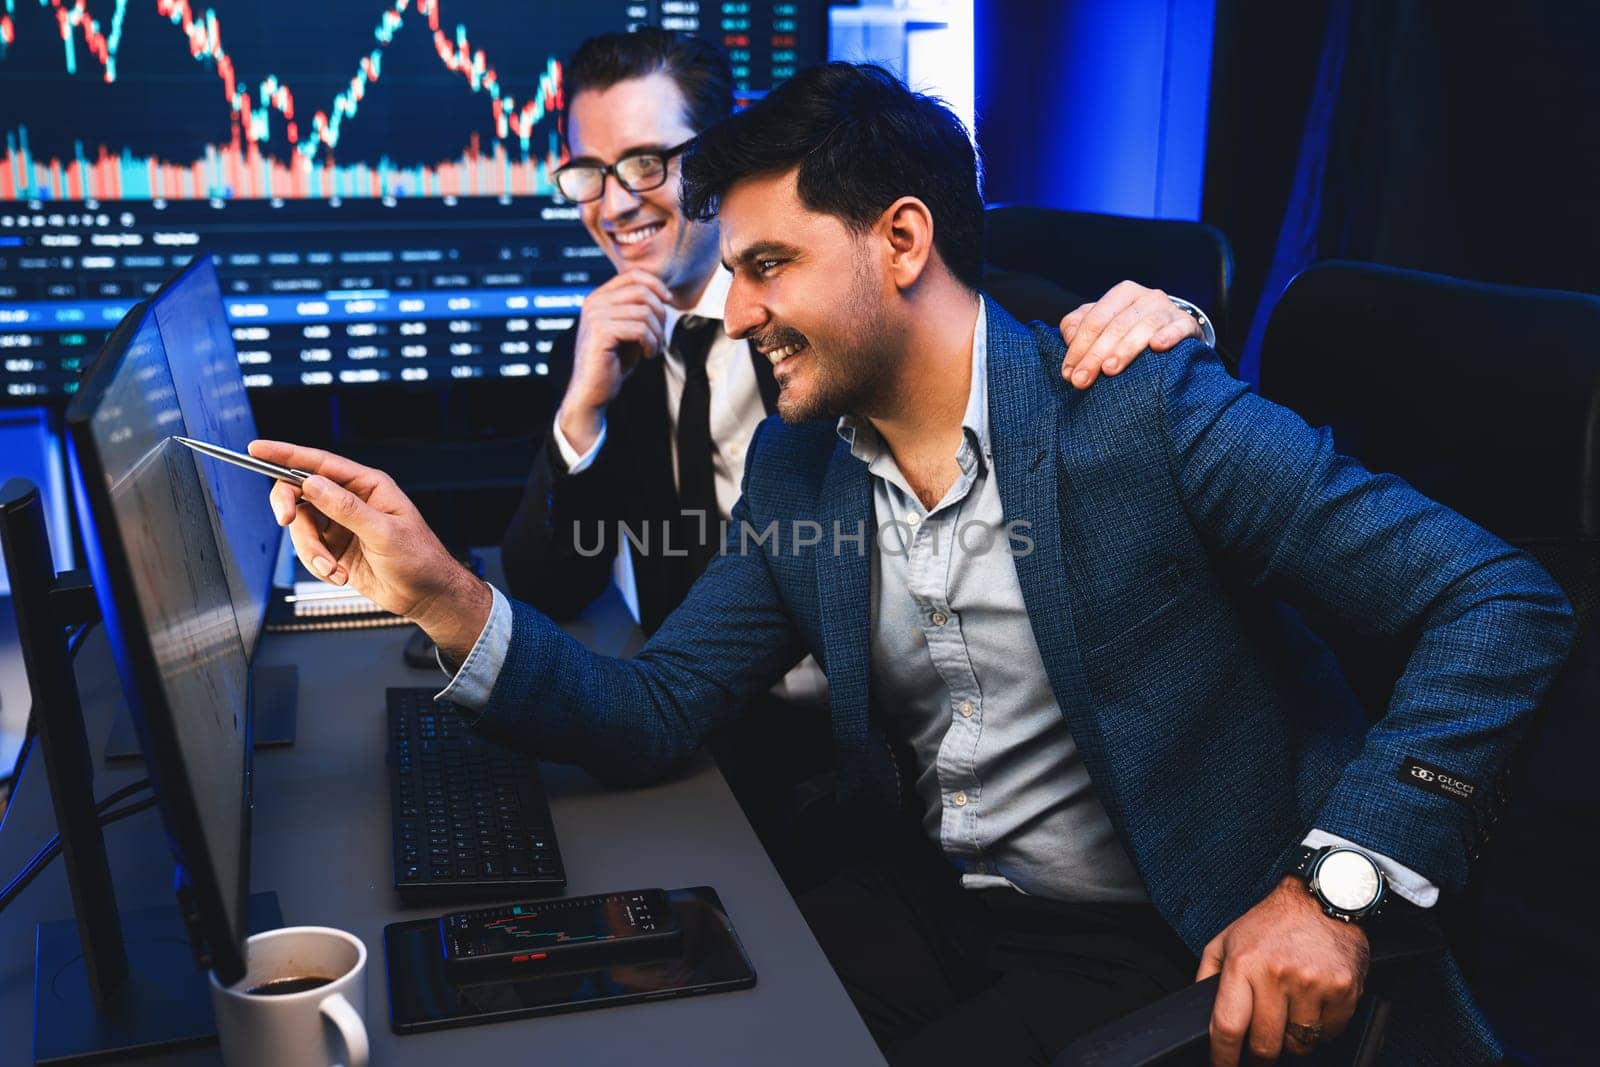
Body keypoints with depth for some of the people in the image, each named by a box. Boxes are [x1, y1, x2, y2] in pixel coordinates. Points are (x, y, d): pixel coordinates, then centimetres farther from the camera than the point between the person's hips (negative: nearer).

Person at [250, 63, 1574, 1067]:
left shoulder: (1142, 412, -17)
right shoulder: (798, 466, 2)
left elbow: (1503, 603, -17)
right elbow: (653, 719, -2)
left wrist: (1336, 889, -24)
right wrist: (442, 595, -16)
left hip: (1170, 954, -4)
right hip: (927, 910, 5)